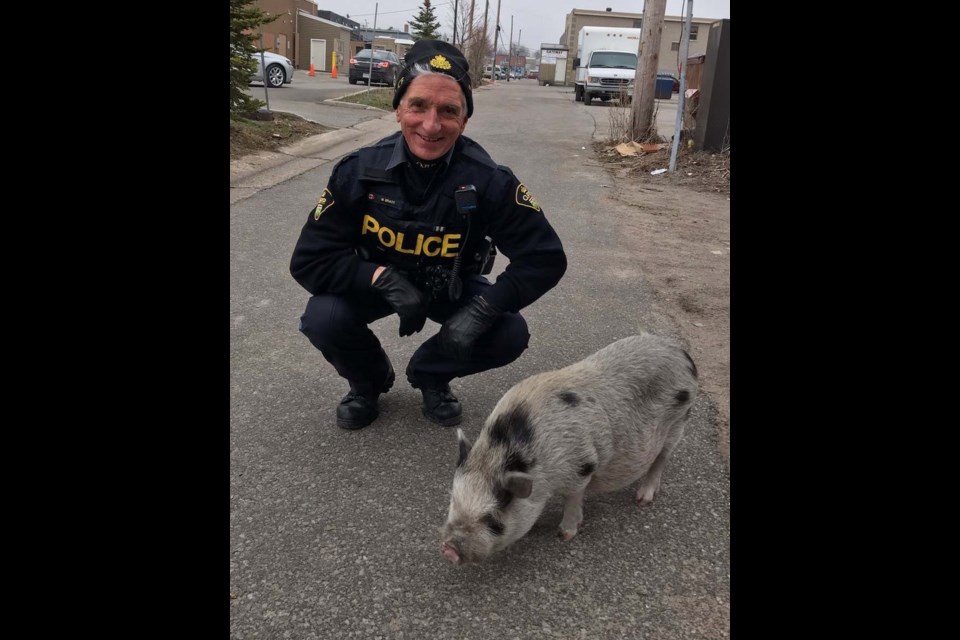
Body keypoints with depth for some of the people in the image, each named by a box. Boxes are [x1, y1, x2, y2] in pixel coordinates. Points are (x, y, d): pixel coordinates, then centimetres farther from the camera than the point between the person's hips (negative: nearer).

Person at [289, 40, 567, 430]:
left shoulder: (488, 180, -27)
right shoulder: (359, 171, -24)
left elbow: (545, 258, -23)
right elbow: (309, 260, -20)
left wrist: (482, 310, -34)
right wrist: (384, 278, -35)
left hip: (451, 287, 0)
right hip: (376, 282, 0)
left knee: (510, 335, -22)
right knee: (323, 319, -27)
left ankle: (430, 373, 9)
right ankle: (369, 380, 8)